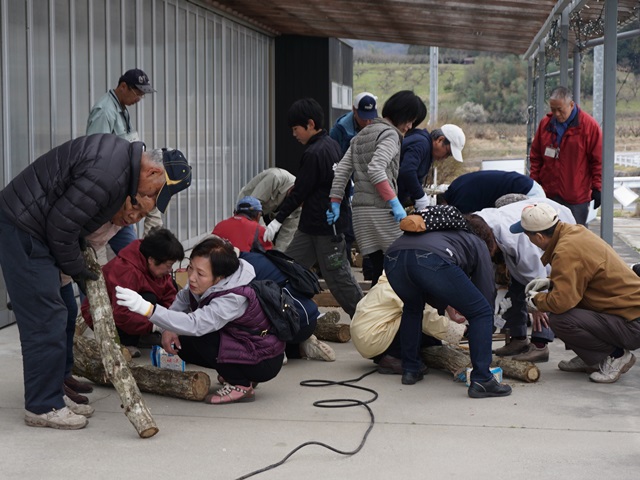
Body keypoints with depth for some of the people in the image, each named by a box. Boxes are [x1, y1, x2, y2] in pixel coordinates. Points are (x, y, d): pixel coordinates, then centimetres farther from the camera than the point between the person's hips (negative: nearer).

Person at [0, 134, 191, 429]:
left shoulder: (122, 154, 7)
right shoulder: (108, 174, -26)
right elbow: (61, 225, -22)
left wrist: (80, 264, 12)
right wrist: (75, 269, -7)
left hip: (31, 228, 11)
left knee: (56, 316, 14)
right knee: (46, 319, -8)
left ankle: (54, 395, 23)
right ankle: (43, 407, 1)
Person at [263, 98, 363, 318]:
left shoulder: (314, 153, -19)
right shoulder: (331, 144, 8)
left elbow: (299, 192, -16)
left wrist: (278, 220, -10)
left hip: (324, 227, -10)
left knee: (338, 276, 0)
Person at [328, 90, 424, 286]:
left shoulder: (362, 134, 21)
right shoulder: (390, 134, -5)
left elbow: (342, 169, 15)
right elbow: (376, 170, -18)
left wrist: (335, 202, 11)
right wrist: (395, 202, -19)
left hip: (359, 210, 8)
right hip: (381, 210, -8)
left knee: (379, 268, 8)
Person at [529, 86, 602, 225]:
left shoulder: (589, 125, -7)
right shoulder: (545, 123, 6)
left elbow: (598, 160, -5)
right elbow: (535, 157, 13)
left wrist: (597, 188, -7)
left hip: (577, 197, -4)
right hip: (548, 193, 4)